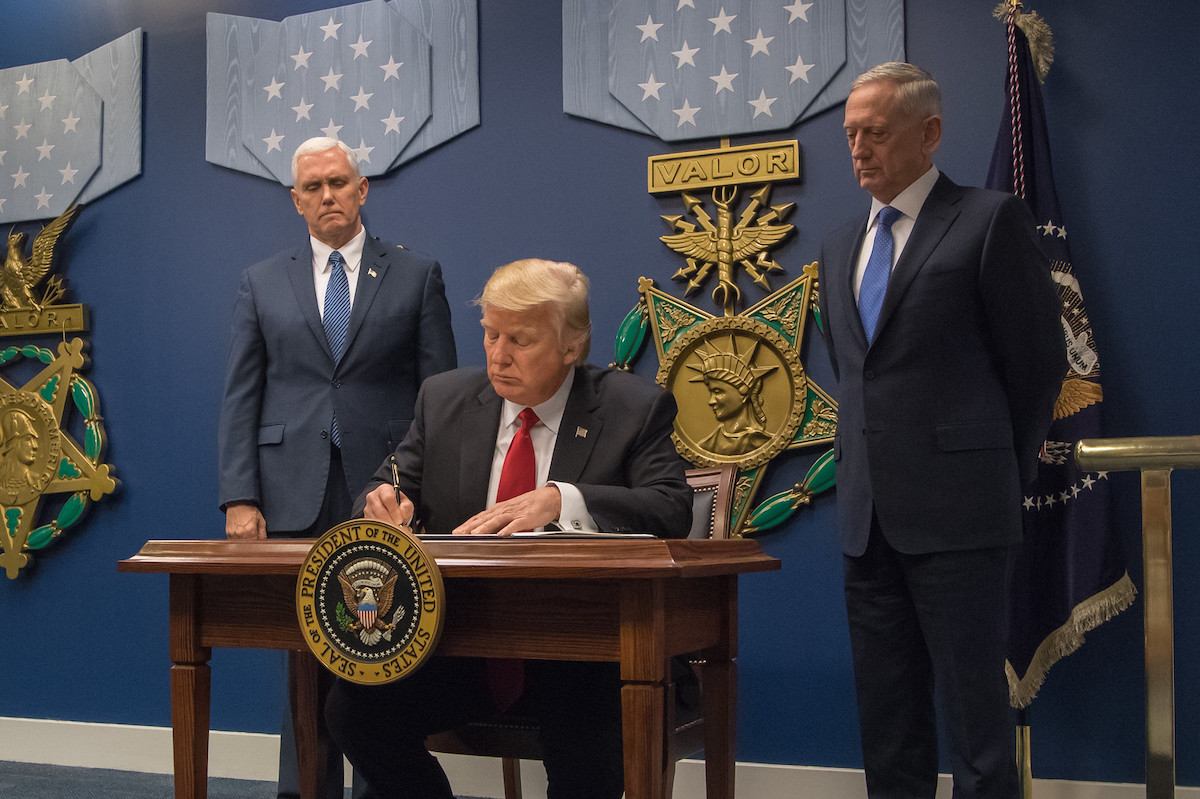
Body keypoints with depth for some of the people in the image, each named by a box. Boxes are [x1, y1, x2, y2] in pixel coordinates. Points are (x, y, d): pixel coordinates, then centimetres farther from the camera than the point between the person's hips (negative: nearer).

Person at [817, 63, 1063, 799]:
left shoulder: (991, 220, -4)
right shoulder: (842, 246, 16)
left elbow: (1038, 361, -2)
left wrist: (1005, 471, 3)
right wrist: (865, 461, 15)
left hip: (957, 510, -6)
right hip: (869, 513, 7)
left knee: (973, 698, -1)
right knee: (886, 707, 12)